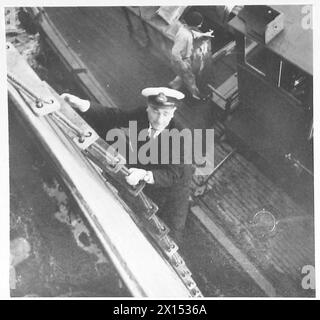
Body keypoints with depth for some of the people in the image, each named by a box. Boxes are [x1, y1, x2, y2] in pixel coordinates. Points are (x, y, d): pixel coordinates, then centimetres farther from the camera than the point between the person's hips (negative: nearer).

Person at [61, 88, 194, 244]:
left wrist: (144, 175, -50)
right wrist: (82, 104, -20)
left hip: (171, 184, -3)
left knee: (171, 234, 13)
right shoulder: (141, 116, -21)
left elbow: (172, 175, -34)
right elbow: (113, 116, -11)